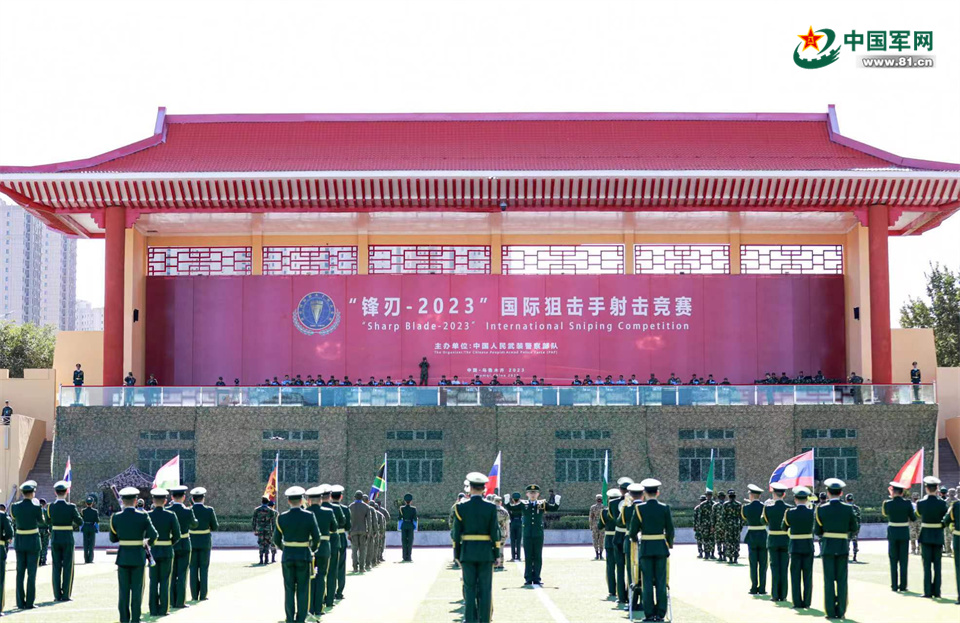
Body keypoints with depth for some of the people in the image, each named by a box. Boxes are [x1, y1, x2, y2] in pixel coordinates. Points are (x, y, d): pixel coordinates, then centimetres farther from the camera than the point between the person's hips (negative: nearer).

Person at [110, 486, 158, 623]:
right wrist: (148, 542, 10)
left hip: (123, 557, 1)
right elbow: (153, 535, -11)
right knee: (137, 590, 4)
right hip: (138, 557, -1)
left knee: (123, 591, 7)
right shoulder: (143, 517, -9)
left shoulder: (116, 518, -4)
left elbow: (112, 539, 4)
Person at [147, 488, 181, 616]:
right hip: (167, 552, -1)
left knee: (153, 581, 7)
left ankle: (153, 610, 7)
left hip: (152, 551, 1)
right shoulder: (171, 515, -9)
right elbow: (177, 535, -8)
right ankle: (163, 609, 4)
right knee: (164, 580, 5)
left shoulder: (147, 515, -6)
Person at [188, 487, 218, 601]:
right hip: (205, 543, -1)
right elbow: (215, 527, -1)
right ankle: (203, 595, 2)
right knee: (204, 569, 4)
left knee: (193, 569, 6)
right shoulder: (209, 510, -8)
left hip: (192, 543, 1)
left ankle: (194, 595, 5)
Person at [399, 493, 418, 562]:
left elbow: (400, 518, 1)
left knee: (404, 541, 4)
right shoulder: (413, 509, -3)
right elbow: (415, 519, -5)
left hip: (404, 526, 1)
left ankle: (405, 557, 2)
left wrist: (399, 527, 8)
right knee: (410, 541, 2)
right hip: (411, 526, -1)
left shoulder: (401, 508, -1)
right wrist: (415, 528, 1)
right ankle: (409, 557, -3)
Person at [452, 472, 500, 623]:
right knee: (485, 589, 3)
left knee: (469, 589, 5)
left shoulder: (461, 507, -3)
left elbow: (456, 533, -1)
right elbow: (495, 532, -4)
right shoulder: (491, 507, -5)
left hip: (467, 552, 1)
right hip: (486, 553, 0)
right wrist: (496, 554, 4)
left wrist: (457, 554, 7)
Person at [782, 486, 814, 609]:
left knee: (795, 576, 4)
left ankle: (797, 603, 2)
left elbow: (784, 528, 5)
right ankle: (807, 602, 8)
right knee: (808, 576, 7)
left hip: (795, 547, -1)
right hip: (808, 547, 1)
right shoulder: (812, 512, -7)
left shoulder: (790, 512, -8)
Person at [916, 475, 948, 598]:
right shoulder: (942, 503, -10)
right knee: (937, 565, 8)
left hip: (926, 536, 0)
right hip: (938, 536, 0)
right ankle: (936, 591, 9)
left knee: (927, 565, 3)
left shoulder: (921, 503, -9)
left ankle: (928, 592, 1)